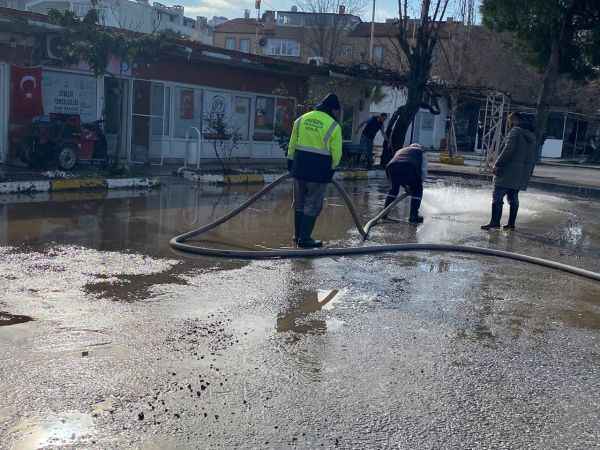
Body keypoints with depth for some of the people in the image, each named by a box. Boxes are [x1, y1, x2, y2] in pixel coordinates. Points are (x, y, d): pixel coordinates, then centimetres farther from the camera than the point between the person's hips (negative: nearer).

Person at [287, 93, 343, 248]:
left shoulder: (301, 119, 7)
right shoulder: (333, 126, -7)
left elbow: (292, 145, 12)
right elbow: (336, 153, -5)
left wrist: (290, 161, 21)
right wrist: (332, 168, 10)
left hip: (299, 166, 5)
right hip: (319, 170, -5)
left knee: (299, 202, 17)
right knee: (313, 205, 5)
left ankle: (298, 235, 27)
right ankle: (304, 239, 7)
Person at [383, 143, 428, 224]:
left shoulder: (400, 151, 43)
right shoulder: (420, 152, 31)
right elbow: (424, 172, 22)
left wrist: (406, 187, 44)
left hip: (392, 168, 4)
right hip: (409, 168, -4)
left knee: (394, 188, 31)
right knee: (417, 190, 19)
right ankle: (413, 216, 15)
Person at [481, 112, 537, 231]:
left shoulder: (515, 131, -10)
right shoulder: (531, 136, 17)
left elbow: (508, 150, -21)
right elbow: (534, 156, 20)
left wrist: (497, 164, -18)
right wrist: (529, 172, 24)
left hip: (508, 172, -8)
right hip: (521, 175, 8)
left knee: (497, 197, -5)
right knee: (513, 198, 12)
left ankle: (495, 223, -7)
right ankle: (511, 223, 13)